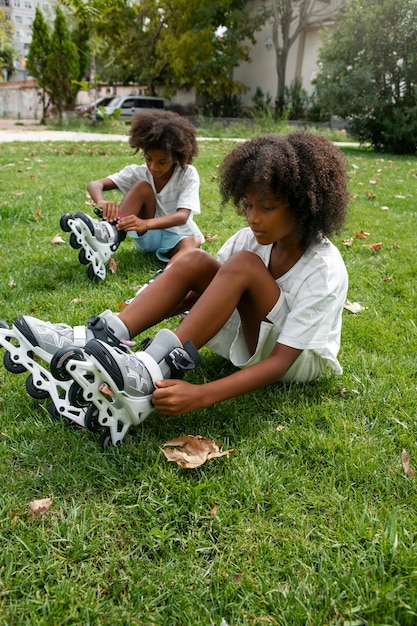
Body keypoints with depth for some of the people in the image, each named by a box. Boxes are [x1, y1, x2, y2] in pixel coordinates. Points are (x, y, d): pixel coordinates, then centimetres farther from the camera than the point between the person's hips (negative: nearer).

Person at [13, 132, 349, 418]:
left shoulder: (326, 272, -27)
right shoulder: (252, 238, -9)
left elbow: (281, 361, -32)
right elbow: (204, 293, -7)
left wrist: (200, 395, -44)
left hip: (301, 360, -5)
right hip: (250, 336, 6)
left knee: (243, 265, -32)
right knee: (196, 261, -19)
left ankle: (151, 371, -39)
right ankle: (106, 336, -27)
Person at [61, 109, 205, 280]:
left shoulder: (188, 174, -15)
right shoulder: (138, 173, -9)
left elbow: (183, 216, -30)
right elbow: (95, 184, -17)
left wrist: (146, 223, -48)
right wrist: (102, 201, -43)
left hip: (177, 237, -1)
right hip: (147, 237, 1)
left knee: (193, 243, -38)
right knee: (142, 187, -24)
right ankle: (108, 236, -45)